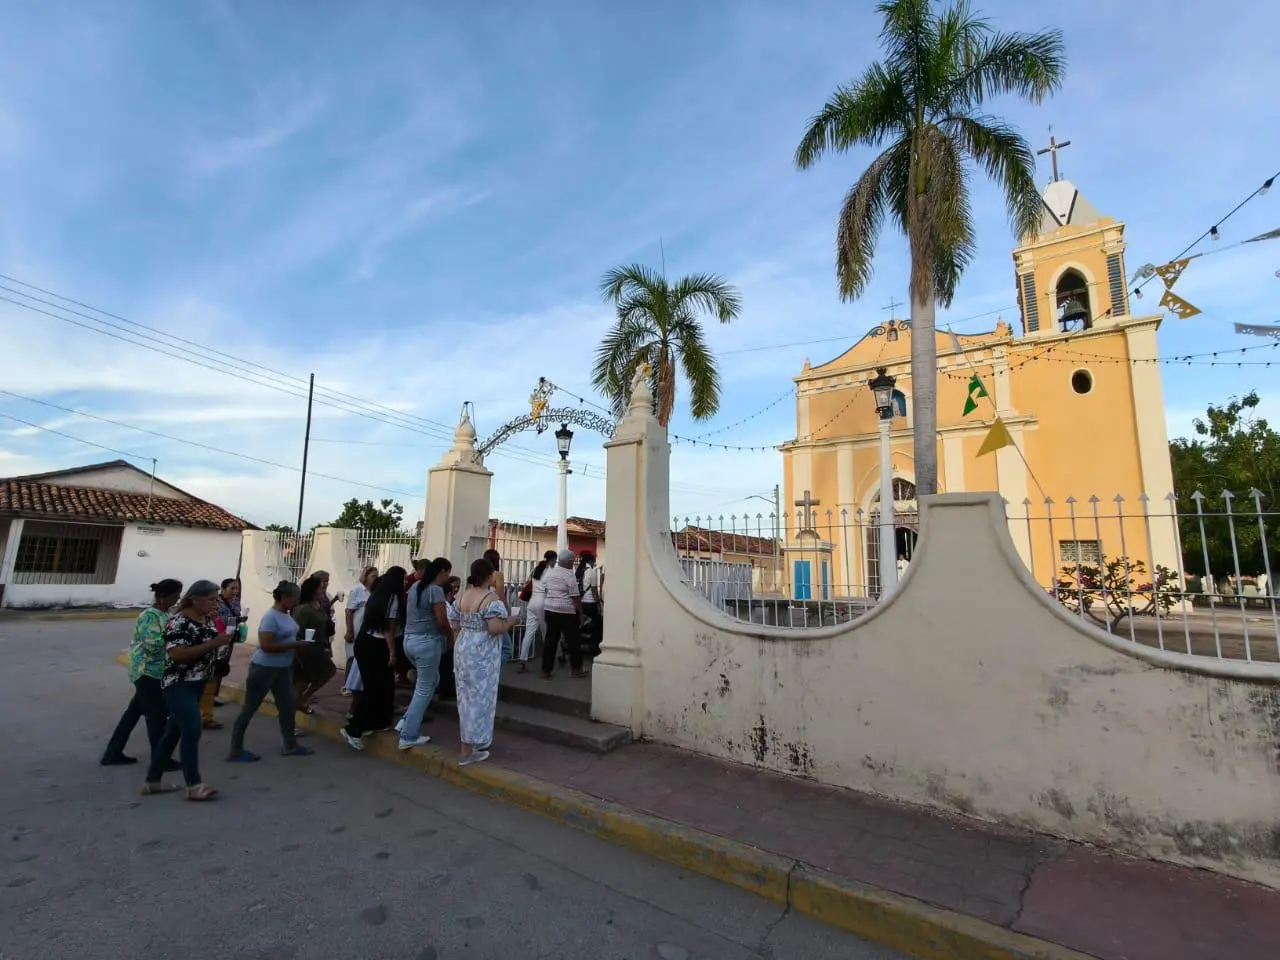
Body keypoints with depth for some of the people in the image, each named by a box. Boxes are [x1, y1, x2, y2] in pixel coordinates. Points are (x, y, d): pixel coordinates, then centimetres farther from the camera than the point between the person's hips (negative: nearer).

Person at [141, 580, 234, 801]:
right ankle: (194, 786, -4)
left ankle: (152, 781, 29)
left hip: (197, 684, 9)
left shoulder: (208, 620, 6)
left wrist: (225, 639, -1)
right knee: (192, 730, -12)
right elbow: (176, 655, -26)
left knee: (173, 731, 16)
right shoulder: (179, 622, -19)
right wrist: (213, 643, -28)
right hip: (178, 684, -9)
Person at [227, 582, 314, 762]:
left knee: (287, 706, 14)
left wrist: (302, 642, 0)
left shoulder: (287, 615, 5)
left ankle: (290, 745, 26)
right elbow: (266, 646, -29)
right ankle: (236, 752, 18)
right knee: (249, 709, 5)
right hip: (264, 668, -9)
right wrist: (295, 645, -25)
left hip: (283, 669, 9)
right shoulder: (270, 617, -21)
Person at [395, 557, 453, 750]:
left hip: (409, 640, 9)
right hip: (426, 642, -9)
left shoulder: (415, 586, 10)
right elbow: (442, 621, -18)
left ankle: (407, 721, 19)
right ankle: (409, 737, 8)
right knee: (424, 690, 3)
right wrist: (450, 635, 1)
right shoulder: (436, 590, -16)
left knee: (431, 680, 23)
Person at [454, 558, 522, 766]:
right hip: (481, 653, -8)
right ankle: (468, 751, 11)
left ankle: (471, 739, 33)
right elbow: (495, 629, -24)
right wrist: (512, 621, -7)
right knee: (479, 699, 3)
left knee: (466, 696, 18)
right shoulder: (490, 598, -19)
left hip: (463, 648, 8)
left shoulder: (463, 596, 6)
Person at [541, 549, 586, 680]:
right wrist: (581, 614, -7)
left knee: (550, 639, 8)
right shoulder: (569, 575, -12)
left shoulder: (549, 572, 10)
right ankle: (576, 668, 17)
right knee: (572, 640, 7)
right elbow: (575, 598, -13)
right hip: (566, 611, -6)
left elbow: (546, 590, 16)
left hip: (549, 609, 6)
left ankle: (545, 671, 8)